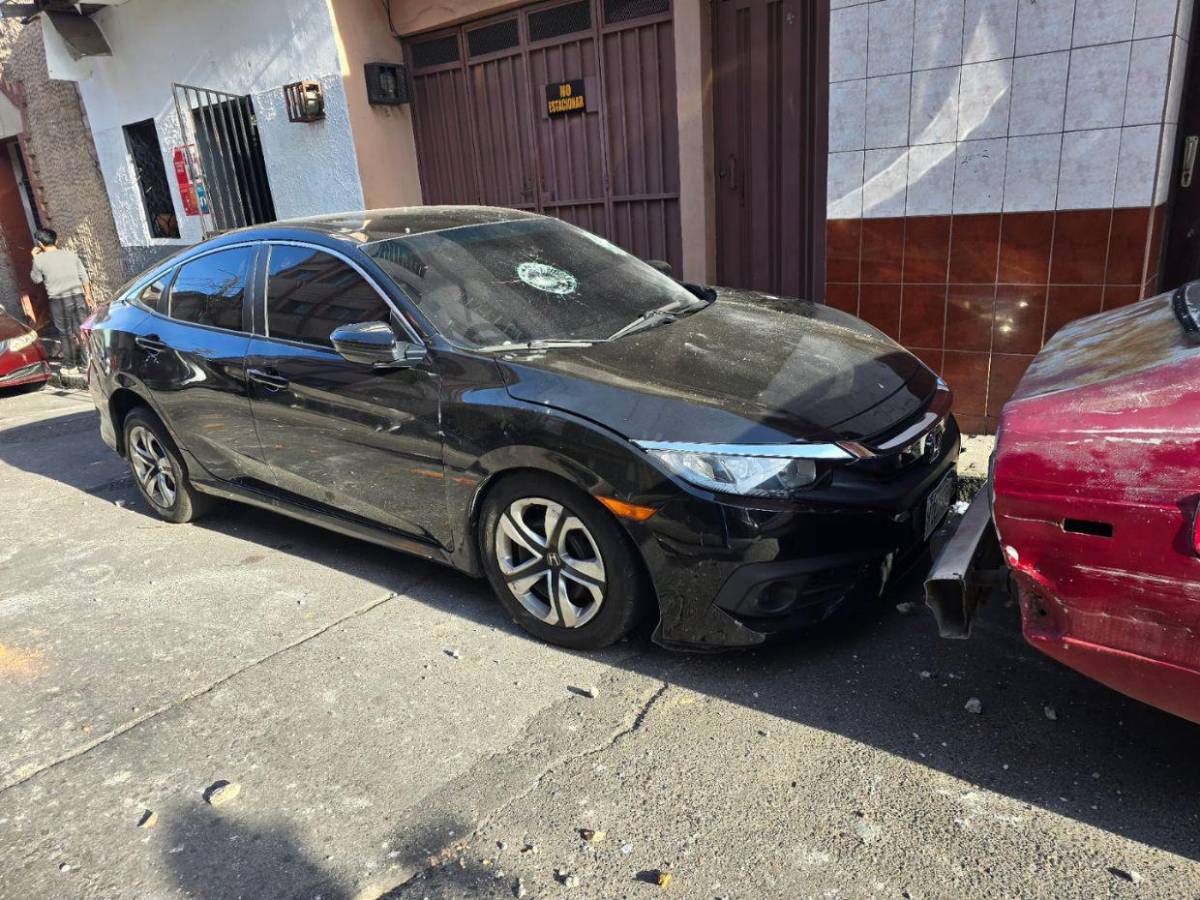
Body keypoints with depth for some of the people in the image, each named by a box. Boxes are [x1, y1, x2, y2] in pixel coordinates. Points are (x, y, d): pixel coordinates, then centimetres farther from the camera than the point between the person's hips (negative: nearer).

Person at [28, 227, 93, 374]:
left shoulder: (40, 259, -6)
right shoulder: (70, 255, 4)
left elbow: (36, 279, 8)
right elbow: (84, 277, 5)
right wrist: (88, 295, 14)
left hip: (58, 301, -3)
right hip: (78, 297, 3)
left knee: (67, 334, 6)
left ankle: (70, 366, 13)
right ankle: (86, 361, 15)